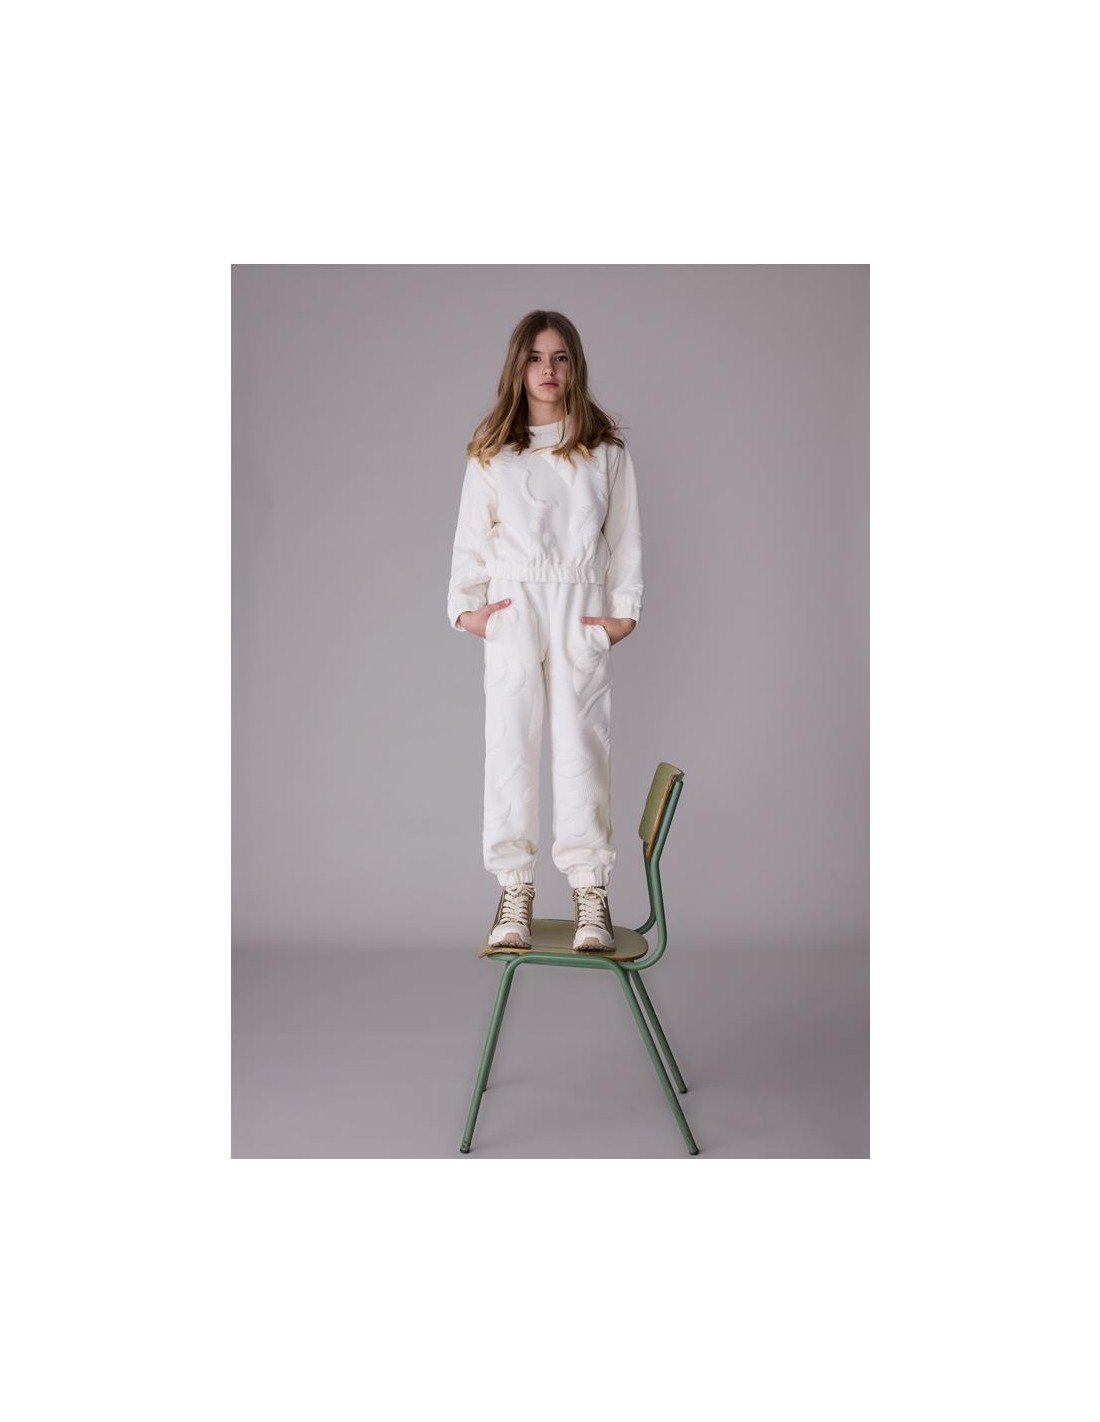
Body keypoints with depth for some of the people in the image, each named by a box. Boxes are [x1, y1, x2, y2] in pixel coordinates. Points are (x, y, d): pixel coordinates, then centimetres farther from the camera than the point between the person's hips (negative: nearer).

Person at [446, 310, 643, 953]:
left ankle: (592, 897, -2)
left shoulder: (606, 449, 10)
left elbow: (625, 536, 9)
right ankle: (515, 891, 2)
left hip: (581, 611, -1)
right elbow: (473, 537, 12)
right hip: (512, 611, 1)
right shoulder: (492, 452, 11)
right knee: (511, 745, -3)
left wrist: (624, 611, 2)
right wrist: (466, 607, 3)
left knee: (582, 745, -5)